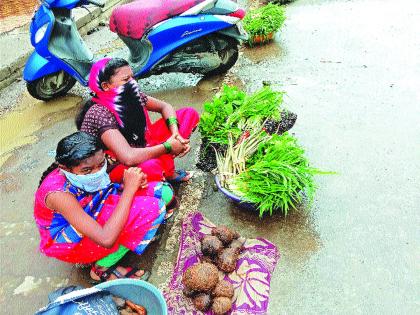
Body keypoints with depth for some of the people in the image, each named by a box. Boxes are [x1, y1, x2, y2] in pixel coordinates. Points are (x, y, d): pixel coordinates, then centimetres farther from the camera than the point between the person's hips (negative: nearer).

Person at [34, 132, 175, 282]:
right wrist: (129, 189, -37)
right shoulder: (58, 194, -36)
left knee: (163, 192, -3)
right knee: (152, 208, -27)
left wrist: (133, 183, -22)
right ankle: (103, 268, -11)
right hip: (70, 244, -6)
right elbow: (106, 239, -42)